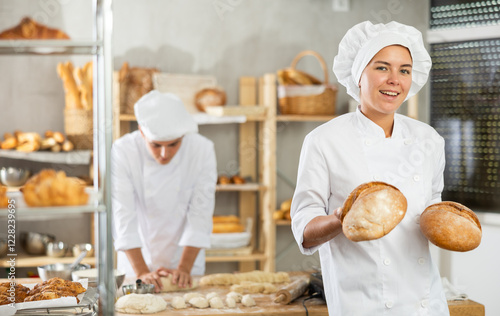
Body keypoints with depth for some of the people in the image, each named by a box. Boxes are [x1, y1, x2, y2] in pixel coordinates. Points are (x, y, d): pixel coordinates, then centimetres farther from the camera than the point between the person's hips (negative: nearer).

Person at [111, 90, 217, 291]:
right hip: (136, 261, 0)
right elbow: (124, 216, -18)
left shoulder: (202, 150, -13)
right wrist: (142, 272, -25)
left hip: (185, 259, 1)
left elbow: (200, 214, -12)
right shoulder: (122, 152, -17)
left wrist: (185, 268, -20)